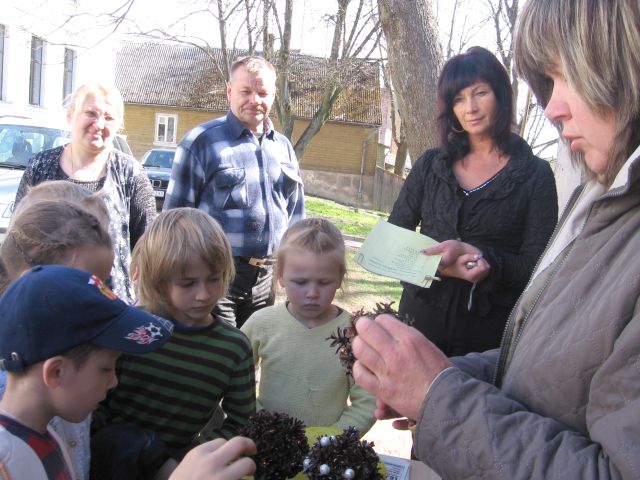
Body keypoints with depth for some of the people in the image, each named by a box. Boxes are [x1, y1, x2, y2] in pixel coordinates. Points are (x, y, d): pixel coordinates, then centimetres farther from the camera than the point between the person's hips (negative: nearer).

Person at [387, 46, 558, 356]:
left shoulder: (535, 175, -3)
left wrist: (474, 254, -24)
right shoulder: (431, 164, 5)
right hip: (422, 317, 3)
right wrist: (440, 263, -18)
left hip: (492, 331, -2)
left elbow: (536, 269, -8)